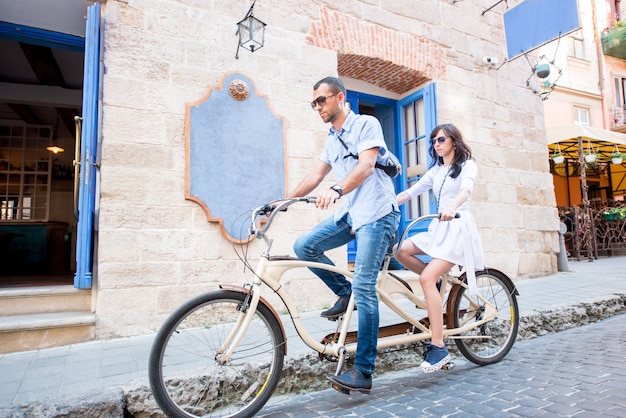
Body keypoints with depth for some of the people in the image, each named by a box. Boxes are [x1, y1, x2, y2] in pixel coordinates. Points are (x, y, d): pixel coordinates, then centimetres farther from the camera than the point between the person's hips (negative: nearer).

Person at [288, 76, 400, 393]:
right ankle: (344, 292, 12)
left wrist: (336, 190, -39)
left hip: (376, 213, -7)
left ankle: (363, 373, -5)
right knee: (304, 246, -9)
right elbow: (316, 174, 16)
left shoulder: (366, 124, -6)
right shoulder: (332, 139, 18)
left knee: (364, 288, -13)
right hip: (350, 213, 8)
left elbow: (366, 165, -22)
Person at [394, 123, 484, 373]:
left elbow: (466, 190, -21)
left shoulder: (467, 165, 1)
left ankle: (438, 347, -18)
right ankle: (438, 282, 4)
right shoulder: (435, 170, 19)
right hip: (438, 228, 6)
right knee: (400, 249, -19)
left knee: (427, 278, -24)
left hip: (458, 228, -6)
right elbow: (409, 193, 11)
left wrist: (451, 208, -43)